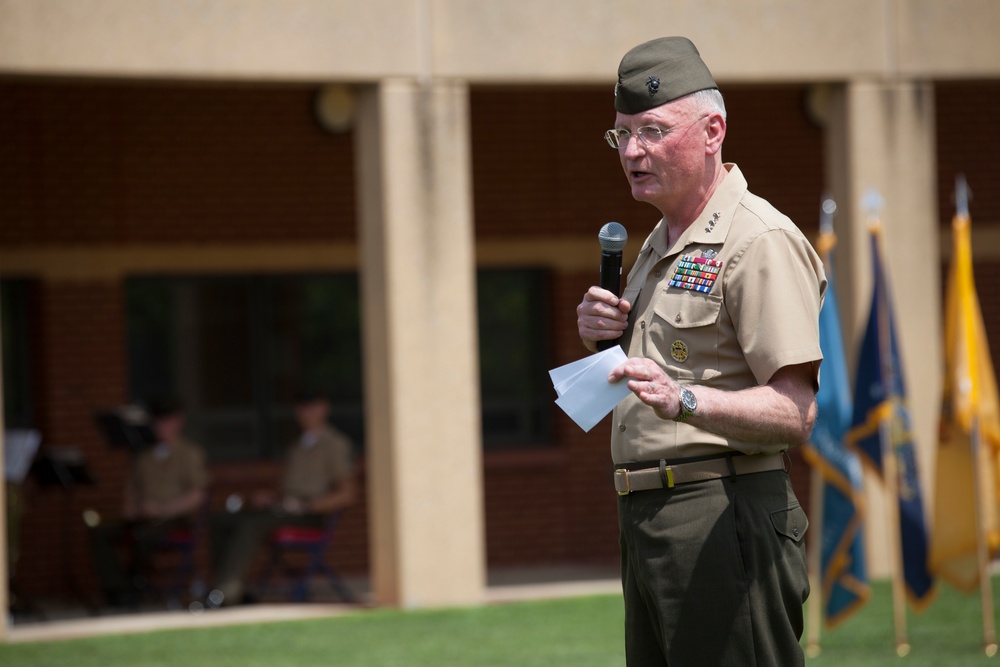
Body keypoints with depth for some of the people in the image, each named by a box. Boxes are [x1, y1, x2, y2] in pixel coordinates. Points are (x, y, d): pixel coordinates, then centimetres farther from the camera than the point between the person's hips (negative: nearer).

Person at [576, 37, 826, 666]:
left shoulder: (761, 241, -12)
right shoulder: (661, 242, 20)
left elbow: (795, 412, -20)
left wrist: (684, 400, -35)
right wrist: (608, 338, 9)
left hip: (724, 517, -10)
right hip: (643, 519, 10)